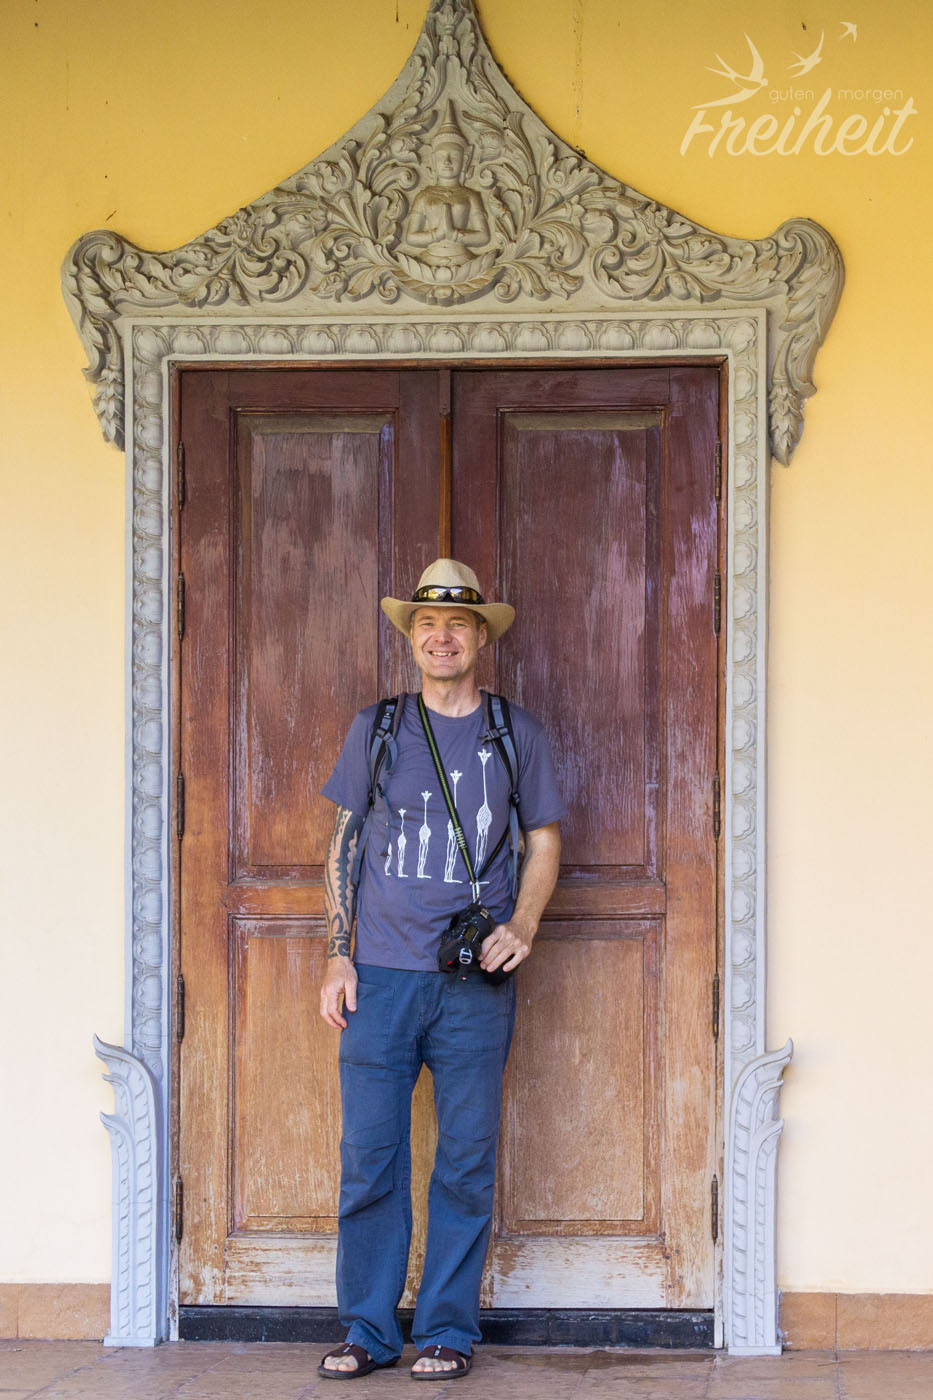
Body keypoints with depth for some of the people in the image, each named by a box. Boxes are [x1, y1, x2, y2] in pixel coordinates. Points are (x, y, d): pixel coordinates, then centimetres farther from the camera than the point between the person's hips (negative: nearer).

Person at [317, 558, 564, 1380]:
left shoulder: (516, 734, 8)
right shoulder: (376, 728, 8)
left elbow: (545, 840, 12)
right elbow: (343, 847, 10)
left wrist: (524, 924, -5)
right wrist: (339, 957, 2)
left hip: (476, 982, 0)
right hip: (382, 975, 0)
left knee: (466, 1163, 1)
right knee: (370, 1157, 0)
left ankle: (448, 1330, 10)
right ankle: (368, 1330, 9)